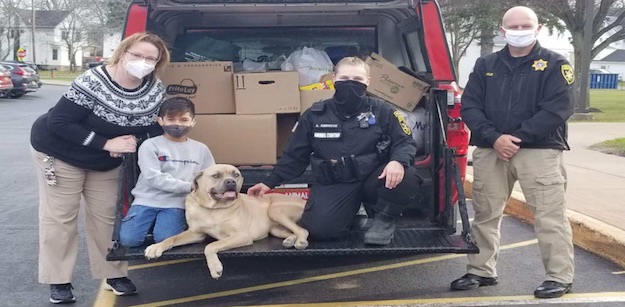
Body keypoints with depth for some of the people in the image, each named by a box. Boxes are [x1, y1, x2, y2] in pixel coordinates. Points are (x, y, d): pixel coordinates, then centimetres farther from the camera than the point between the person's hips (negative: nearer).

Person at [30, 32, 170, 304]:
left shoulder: (156, 91, -15)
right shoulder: (93, 83, -30)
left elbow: (158, 128, -4)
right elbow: (57, 122, -30)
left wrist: (134, 139, -27)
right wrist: (105, 143, -33)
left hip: (106, 163, 5)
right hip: (60, 153, -5)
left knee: (106, 215, 11)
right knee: (59, 217, 1)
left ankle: (114, 275, 22)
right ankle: (59, 281, 11)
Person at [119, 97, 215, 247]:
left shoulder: (201, 149, 10)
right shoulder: (150, 145, -1)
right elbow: (154, 178, -11)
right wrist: (190, 186, -15)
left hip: (176, 204, 1)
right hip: (147, 201, 0)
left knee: (165, 239, -26)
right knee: (128, 239, -19)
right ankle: (152, 222, 10)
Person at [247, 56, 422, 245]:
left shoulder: (381, 111, 1)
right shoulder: (315, 115, 4)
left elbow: (406, 143, 0)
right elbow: (295, 155, 12)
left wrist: (398, 161, -25)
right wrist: (270, 182, 10)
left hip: (373, 179, 0)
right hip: (334, 184, 1)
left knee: (406, 178, -32)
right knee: (318, 228, -25)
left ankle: (384, 218, 1)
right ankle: (354, 205, 10)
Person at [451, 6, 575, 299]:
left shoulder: (555, 64, 1)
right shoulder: (485, 65, 11)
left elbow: (558, 108, -10)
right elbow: (469, 105, 4)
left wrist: (518, 138, -16)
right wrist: (494, 138, -12)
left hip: (539, 151, -3)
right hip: (490, 151, 4)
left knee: (549, 216, -5)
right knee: (485, 214, 10)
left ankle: (560, 277, 6)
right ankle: (481, 271, 24)